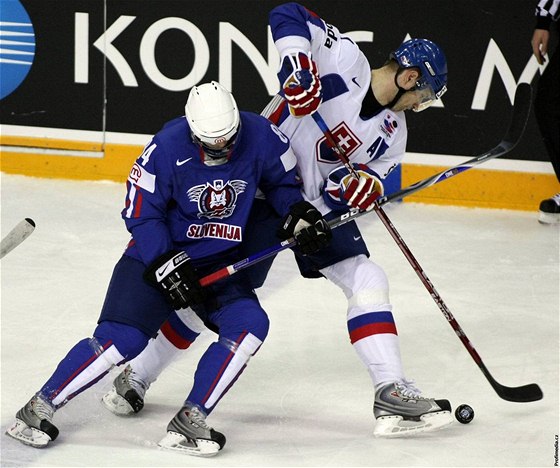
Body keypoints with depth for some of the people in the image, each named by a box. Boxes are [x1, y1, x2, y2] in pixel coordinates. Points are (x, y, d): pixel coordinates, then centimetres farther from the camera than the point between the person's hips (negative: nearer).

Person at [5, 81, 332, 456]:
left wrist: (300, 214, -11)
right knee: (121, 339, -16)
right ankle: (39, 408, -5)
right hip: (160, 253, -4)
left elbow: (283, 181, 7)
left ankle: (189, 423, -14)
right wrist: (166, 264, -23)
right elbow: (140, 214, -14)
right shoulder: (166, 149, -22)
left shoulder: (261, 137, -14)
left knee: (249, 326, -20)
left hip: (220, 260, 4)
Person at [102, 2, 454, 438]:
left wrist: (365, 188, -22)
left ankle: (392, 394, -10)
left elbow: (348, 193, 1)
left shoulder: (392, 132, 2)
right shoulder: (343, 59, -15)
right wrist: (299, 64, -36)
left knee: (367, 281, -9)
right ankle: (137, 376, 15)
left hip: (319, 206, 6)